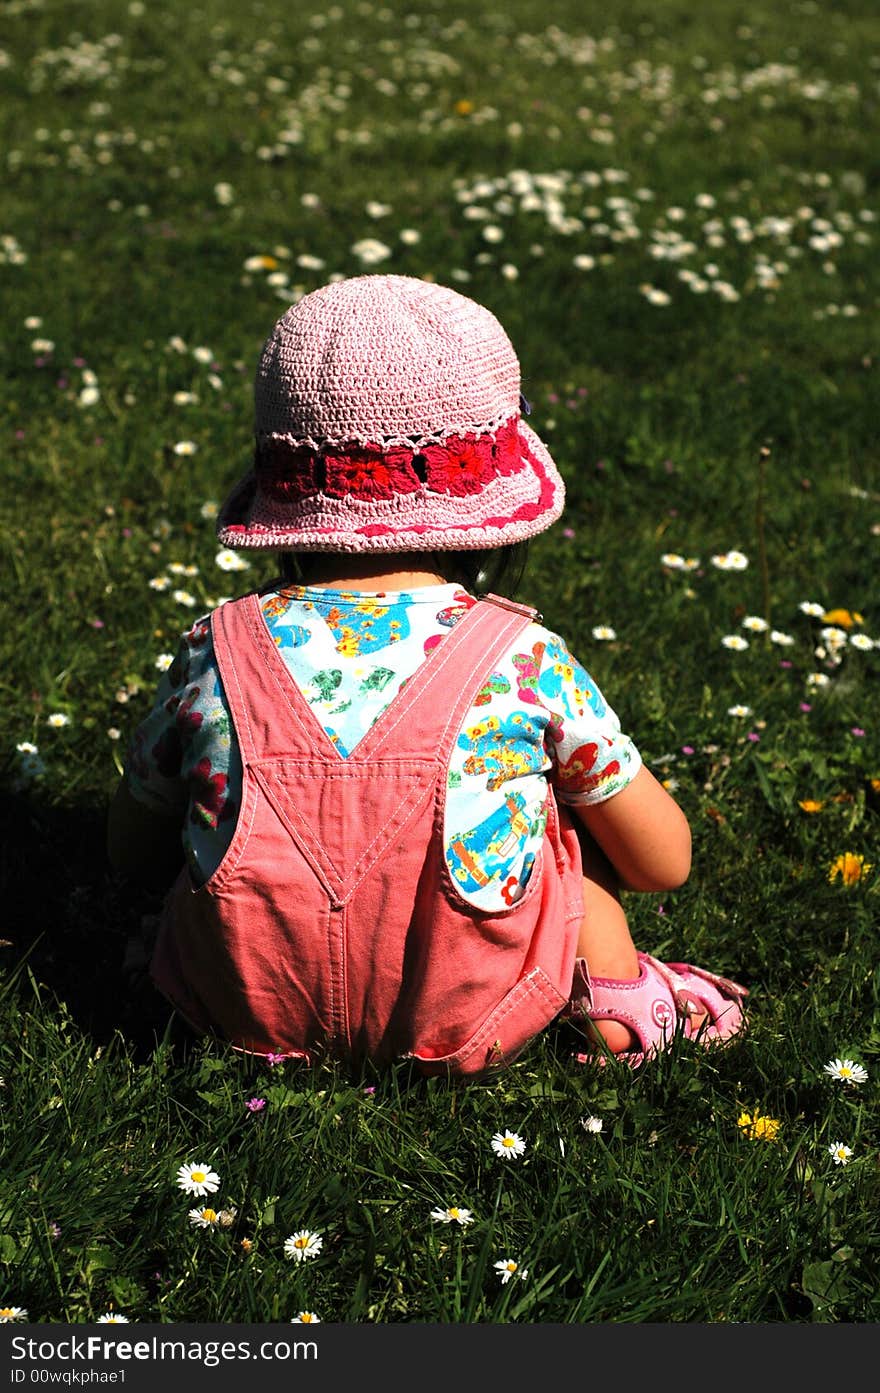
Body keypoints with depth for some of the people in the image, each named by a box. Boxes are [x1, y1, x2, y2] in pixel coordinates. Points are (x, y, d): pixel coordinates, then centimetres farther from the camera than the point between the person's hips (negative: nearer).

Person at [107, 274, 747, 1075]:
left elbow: (132, 848, 9)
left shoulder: (215, 656, -7)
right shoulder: (523, 658, -12)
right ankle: (614, 992, 21)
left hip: (255, 1013, 2)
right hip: (465, 1029, -1)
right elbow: (665, 863, -1)